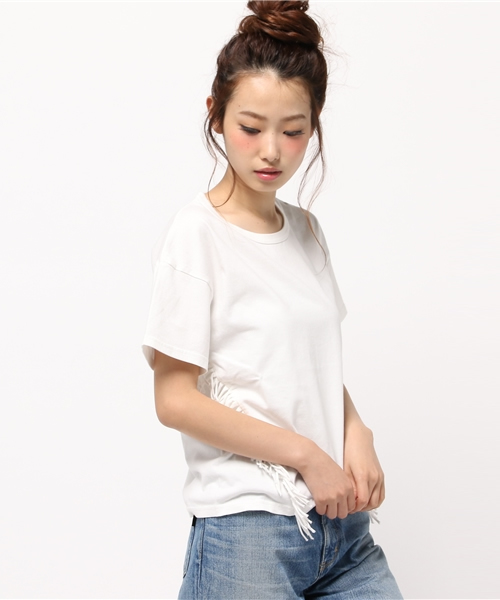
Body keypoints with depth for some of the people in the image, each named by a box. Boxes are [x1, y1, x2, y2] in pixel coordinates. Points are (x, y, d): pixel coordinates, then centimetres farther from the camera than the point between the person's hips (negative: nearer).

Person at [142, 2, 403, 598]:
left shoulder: (306, 229, 9)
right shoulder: (197, 232, -10)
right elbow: (175, 399, -13)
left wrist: (356, 436, -1)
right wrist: (307, 455, -12)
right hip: (247, 525, -6)